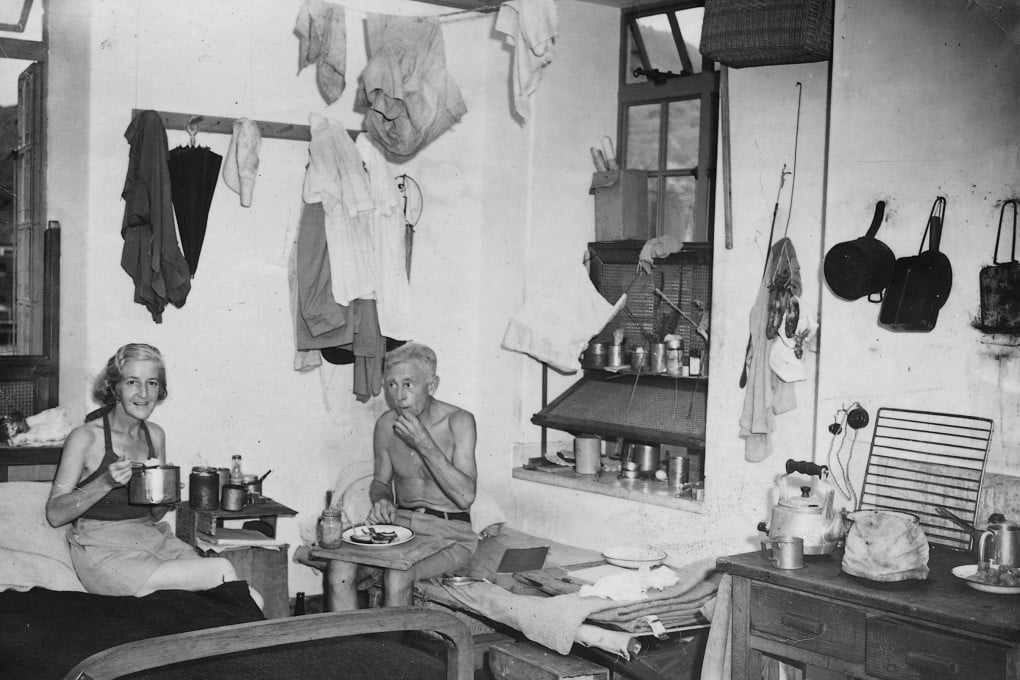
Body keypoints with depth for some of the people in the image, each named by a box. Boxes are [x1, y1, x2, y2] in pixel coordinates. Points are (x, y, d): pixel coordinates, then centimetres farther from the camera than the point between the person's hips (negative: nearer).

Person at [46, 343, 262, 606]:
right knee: (222, 571, -22)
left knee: (251, 600, -16)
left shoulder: (155, 435, 11)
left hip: (153, 540, 6)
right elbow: (54, 515, -9)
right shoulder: (85, 437, -7)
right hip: (104, 551, -6)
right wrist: (105, 483, -21)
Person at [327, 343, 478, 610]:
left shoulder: (458, 422, -12)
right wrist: (381, 501, -8)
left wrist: (423, 443, -25)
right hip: (400, 523, 5)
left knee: (397, 576, -31)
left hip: (449, 531, -4)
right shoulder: (386, 425, 1)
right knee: (339, 567, -20)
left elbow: (465, 497, -20)